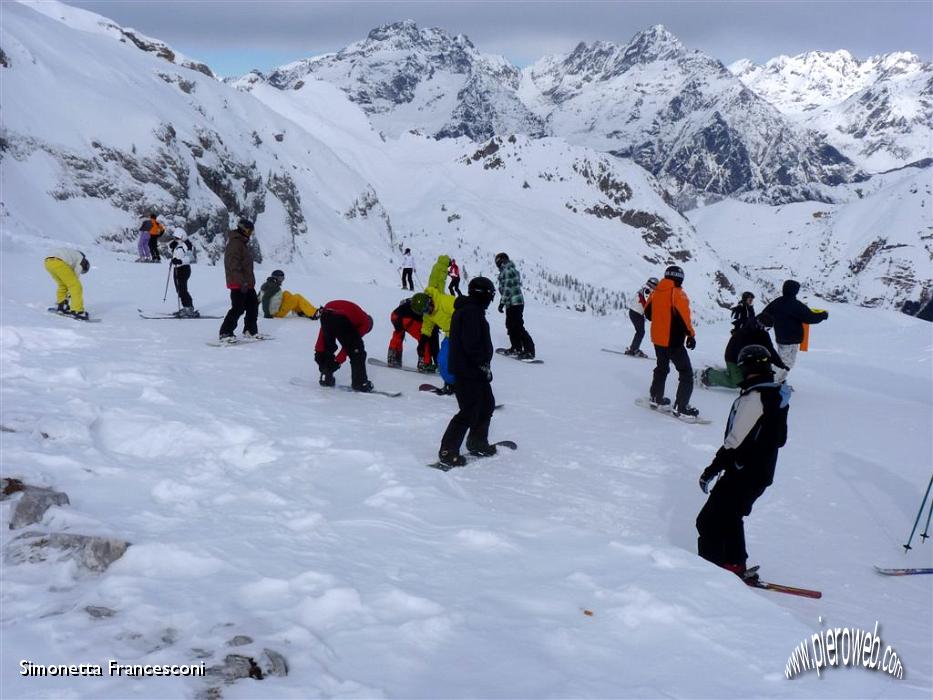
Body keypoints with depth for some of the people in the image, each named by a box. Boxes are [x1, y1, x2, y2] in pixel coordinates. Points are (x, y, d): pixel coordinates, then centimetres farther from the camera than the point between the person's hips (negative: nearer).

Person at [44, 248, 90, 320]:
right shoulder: (81, 260, 19)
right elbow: (75, 277, 14)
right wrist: (68, 296, 20)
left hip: (47, 262, 9)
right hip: (58, 263, -9)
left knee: (63, 285, 30)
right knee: (76, 287, 0)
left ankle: (60, 306, 30)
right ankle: (77, 311, -6)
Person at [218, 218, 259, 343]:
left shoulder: (243, 243, 18)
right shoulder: (235, 243, -14)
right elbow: (234, 265, -22)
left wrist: (250, 281, 27)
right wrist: (242, 282, -26)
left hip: (247, 283, 10)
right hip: (238, 284, -10)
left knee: (253, 305, 15)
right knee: (238, 308, -12)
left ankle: (251, 330, 26)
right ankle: (225, 333, -8)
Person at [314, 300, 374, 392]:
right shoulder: (366, 322, 24)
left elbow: (323, 331, 28)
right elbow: (350, 344, 14)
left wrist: (319, 351, 24)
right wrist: (339, 360, 16)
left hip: (325, 315, 6)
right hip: (340, 319, -6)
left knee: (328, 347, 29)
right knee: (357, 351, 11)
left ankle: (325, 378, 32)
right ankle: (360, 383, 12)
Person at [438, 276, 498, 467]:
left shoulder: (473, 310, 15)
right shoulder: (471, 312, -18)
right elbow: (471, 344, -25)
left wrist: (484, 365, 17)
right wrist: (483, 365, -18)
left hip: (475, 372, 11)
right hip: (467, 372, -11)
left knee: (487, 405, 20)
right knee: (469, 412, -8)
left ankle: (478, 443, 33)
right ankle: (447, 452, -2)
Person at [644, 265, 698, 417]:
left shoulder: (656, 292, 3)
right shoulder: (678, 294, -17)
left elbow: (648, 313, 12)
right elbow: (683, 318, -22)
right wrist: (691, 335, -11)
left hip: (657, 339, 7)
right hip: (673, 341, -7)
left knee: (662, 368, 27)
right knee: (686, 373, 0)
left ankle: (656, 398, 33)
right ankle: (681, 406, -6)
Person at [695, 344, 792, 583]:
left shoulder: (753, 398, -21)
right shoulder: (778, 396, 7)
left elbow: (735, 441, -22)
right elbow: (780, 438, 15)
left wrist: (712, 470, -16)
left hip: (743, 473, -9)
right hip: (763, 473, 9)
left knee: (709, 521, -3)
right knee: (730, 517, 25)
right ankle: (736, 566, 33)